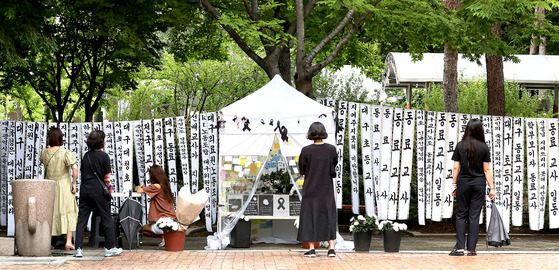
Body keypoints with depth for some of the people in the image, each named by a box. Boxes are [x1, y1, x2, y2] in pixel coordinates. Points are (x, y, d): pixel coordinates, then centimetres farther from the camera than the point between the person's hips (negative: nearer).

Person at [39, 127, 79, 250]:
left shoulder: (44, 152, -2)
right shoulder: (66, 153, -14)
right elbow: (75, 168, -22)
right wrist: (74, 183, -12)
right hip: (64, 185, -3)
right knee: (68, 212, 3)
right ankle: (68, 241, -3)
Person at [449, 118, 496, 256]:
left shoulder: (460, 146, -1)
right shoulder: (484, 147, -2)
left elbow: (456, 167, -1)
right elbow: (487, 170, -2)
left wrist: (454, 185, 5)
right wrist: (492, 188, 2)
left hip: (463, 183, 0)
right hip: (479, 183, 0)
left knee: (461, 215, 7)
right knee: (474, 216, 4)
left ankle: (459, 248, -2)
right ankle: (471, 249, 3)